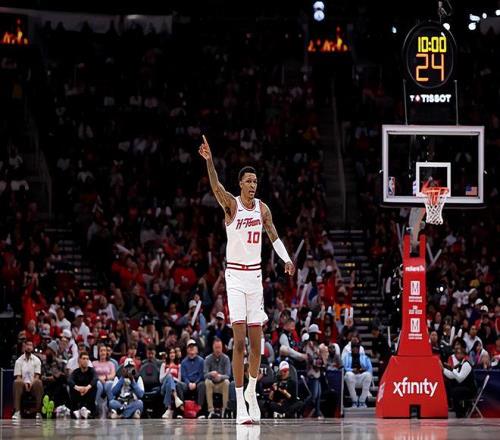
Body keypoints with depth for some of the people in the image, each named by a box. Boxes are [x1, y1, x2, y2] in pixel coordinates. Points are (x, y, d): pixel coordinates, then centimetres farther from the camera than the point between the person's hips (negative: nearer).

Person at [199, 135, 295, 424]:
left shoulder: (262, 208, 7)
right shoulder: (231, 204, -7)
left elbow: (274, 235, 16)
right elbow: (216, 186, -25)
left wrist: (286, 259, 0)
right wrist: (209, 161, -43)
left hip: (255, 275, 4)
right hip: (235, 275, -4)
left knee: (257, 342, 7)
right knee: (240, 341, -12)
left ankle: (252, 390, 29)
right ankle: (240, 404, -12)